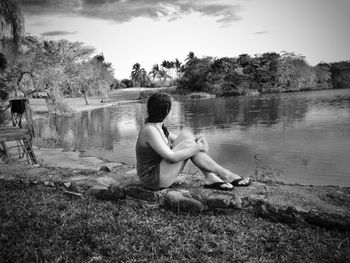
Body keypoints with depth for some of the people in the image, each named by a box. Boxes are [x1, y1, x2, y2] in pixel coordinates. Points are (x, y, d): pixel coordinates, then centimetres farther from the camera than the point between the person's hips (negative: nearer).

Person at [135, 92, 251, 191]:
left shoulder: (159, 126, 6)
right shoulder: (149, 130, -23)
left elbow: (178, 140, 14)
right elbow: (172, 157, -27)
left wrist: (197, 139, -6)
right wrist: (197, 148, -19)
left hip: (160, 171, 9)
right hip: (154, 180, -9)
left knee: (186, 133, -5)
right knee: (188, 144, -21)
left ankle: (210, 177, -11)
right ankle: (226, 175, -10)